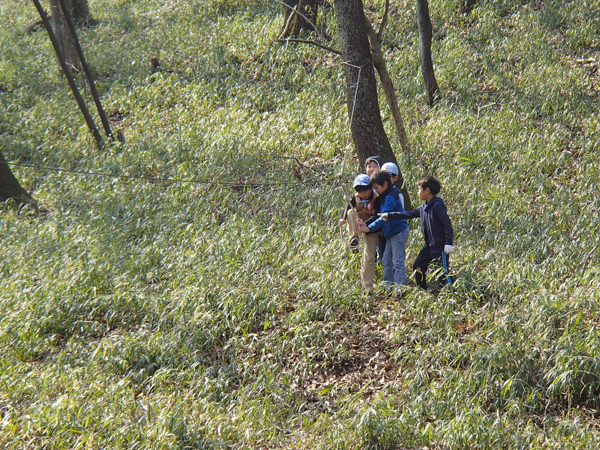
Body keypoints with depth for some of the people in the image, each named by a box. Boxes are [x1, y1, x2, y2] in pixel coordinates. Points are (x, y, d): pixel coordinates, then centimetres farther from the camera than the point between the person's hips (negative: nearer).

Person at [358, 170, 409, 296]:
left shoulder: (390, 197, -17)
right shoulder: (384, 197, 14)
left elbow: (384, 217, -23)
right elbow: (381, 216, 16)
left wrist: (369, 228, -21)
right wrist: (366, 224, 3)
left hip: (399, 232, -11)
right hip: (391, 234, 11)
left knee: (397, 262, -9)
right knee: (386, 261, 11)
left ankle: (399, 289, -8)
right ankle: (388, 286, 16)